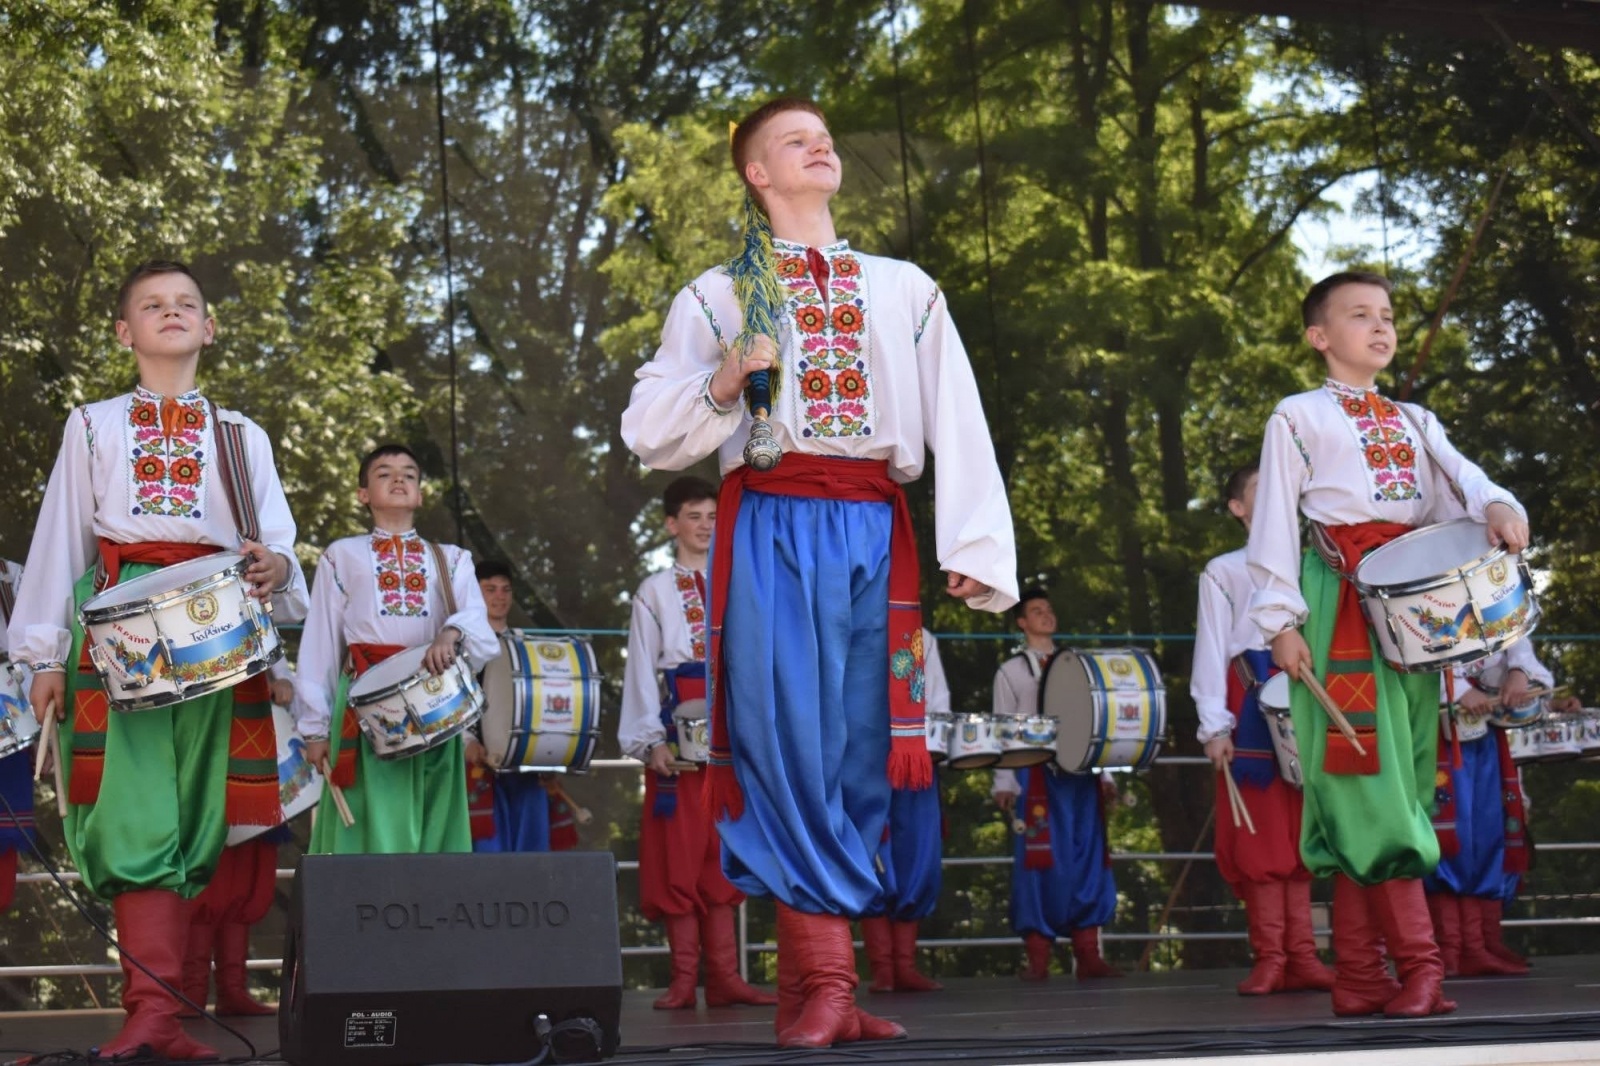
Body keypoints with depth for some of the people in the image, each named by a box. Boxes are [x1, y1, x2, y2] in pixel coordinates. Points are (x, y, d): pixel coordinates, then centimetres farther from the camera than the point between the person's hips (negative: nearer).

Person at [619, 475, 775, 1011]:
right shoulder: (654, 592, 9)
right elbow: (642, 671, 2)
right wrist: (651, 740, -9)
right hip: (680, 729, -2)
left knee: (723, 851, 1)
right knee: (680, 852, -4)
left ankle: (724, 975, 0)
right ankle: (684, 978, -3)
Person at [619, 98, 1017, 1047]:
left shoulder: (904, 290, 18)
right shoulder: (719, 295, 13)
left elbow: (960, 425, 10)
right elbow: (651, 432, 7)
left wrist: (977, 548, -2)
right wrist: (723, 383, -11)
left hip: (874, 536, 3)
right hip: (772, 531, -2)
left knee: (858, 751, 0)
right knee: (788, 745, -12)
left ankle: (806, 980, 4)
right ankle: (827, 979, -12)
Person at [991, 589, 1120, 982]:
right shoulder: (1010, 672, 12)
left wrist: (1105, 774, 10)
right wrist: (1003, 783, -6)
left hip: (1081, 772, 3)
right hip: (1037, 775, -3)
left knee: (1089, 859, -2)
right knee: (1040, 861, -8)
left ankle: (1088, 955, -1)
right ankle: (1038, 959, -7)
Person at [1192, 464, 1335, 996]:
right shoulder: (1223, 571, 15)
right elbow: (1212, 650, 5)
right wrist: (1214, 726, -7)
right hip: (1251, 704, -3)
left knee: (1299, 832, 0)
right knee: (1260, 834, -7)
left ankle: (1301, 956, -1)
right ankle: (1270, 957, -7)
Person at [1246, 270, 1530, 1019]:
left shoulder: (1413, 422, 22)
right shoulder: (1298, 418, 7)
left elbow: (1459, 477, 4)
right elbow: (1275, 520, 0)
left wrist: (1498, 506, -20)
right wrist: (1281, 621, -11)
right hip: (1340, 604, -6)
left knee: (1395, 782, 2)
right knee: (1366, 777, -12)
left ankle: (1357, 974, 3)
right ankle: (1418, 963, -14)